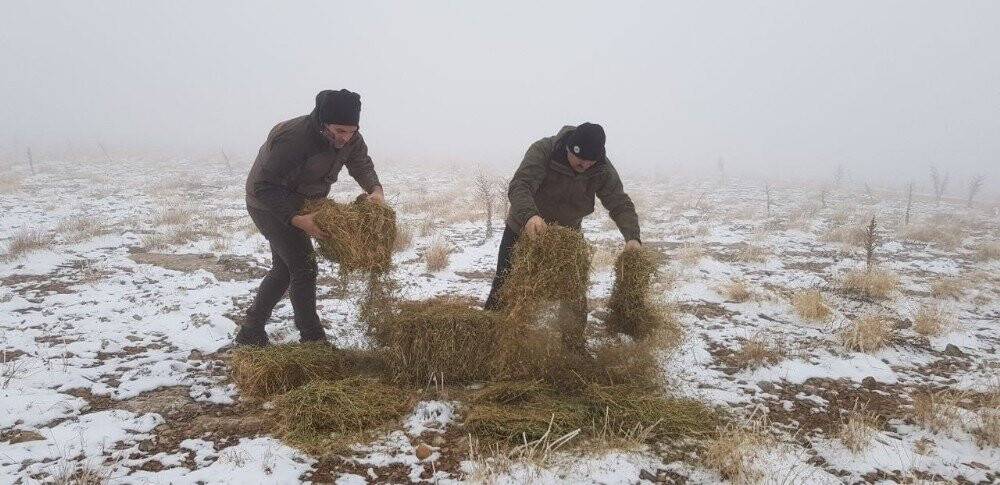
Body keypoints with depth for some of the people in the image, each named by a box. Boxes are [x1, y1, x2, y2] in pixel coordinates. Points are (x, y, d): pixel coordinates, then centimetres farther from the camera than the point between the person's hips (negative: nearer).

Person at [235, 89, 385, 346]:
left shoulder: (350, 138, -15)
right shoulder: (291, 139, -36)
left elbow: (362, 163, 2)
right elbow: (262, 187, -31)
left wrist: (375, 189, -19)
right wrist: (297, 220, -39)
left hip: (300, 204, 8)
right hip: (269, 206, -8)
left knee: (284, 268, 15)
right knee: (304, 266, -11)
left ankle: (251, 332, 29)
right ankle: (312, 338, 1)